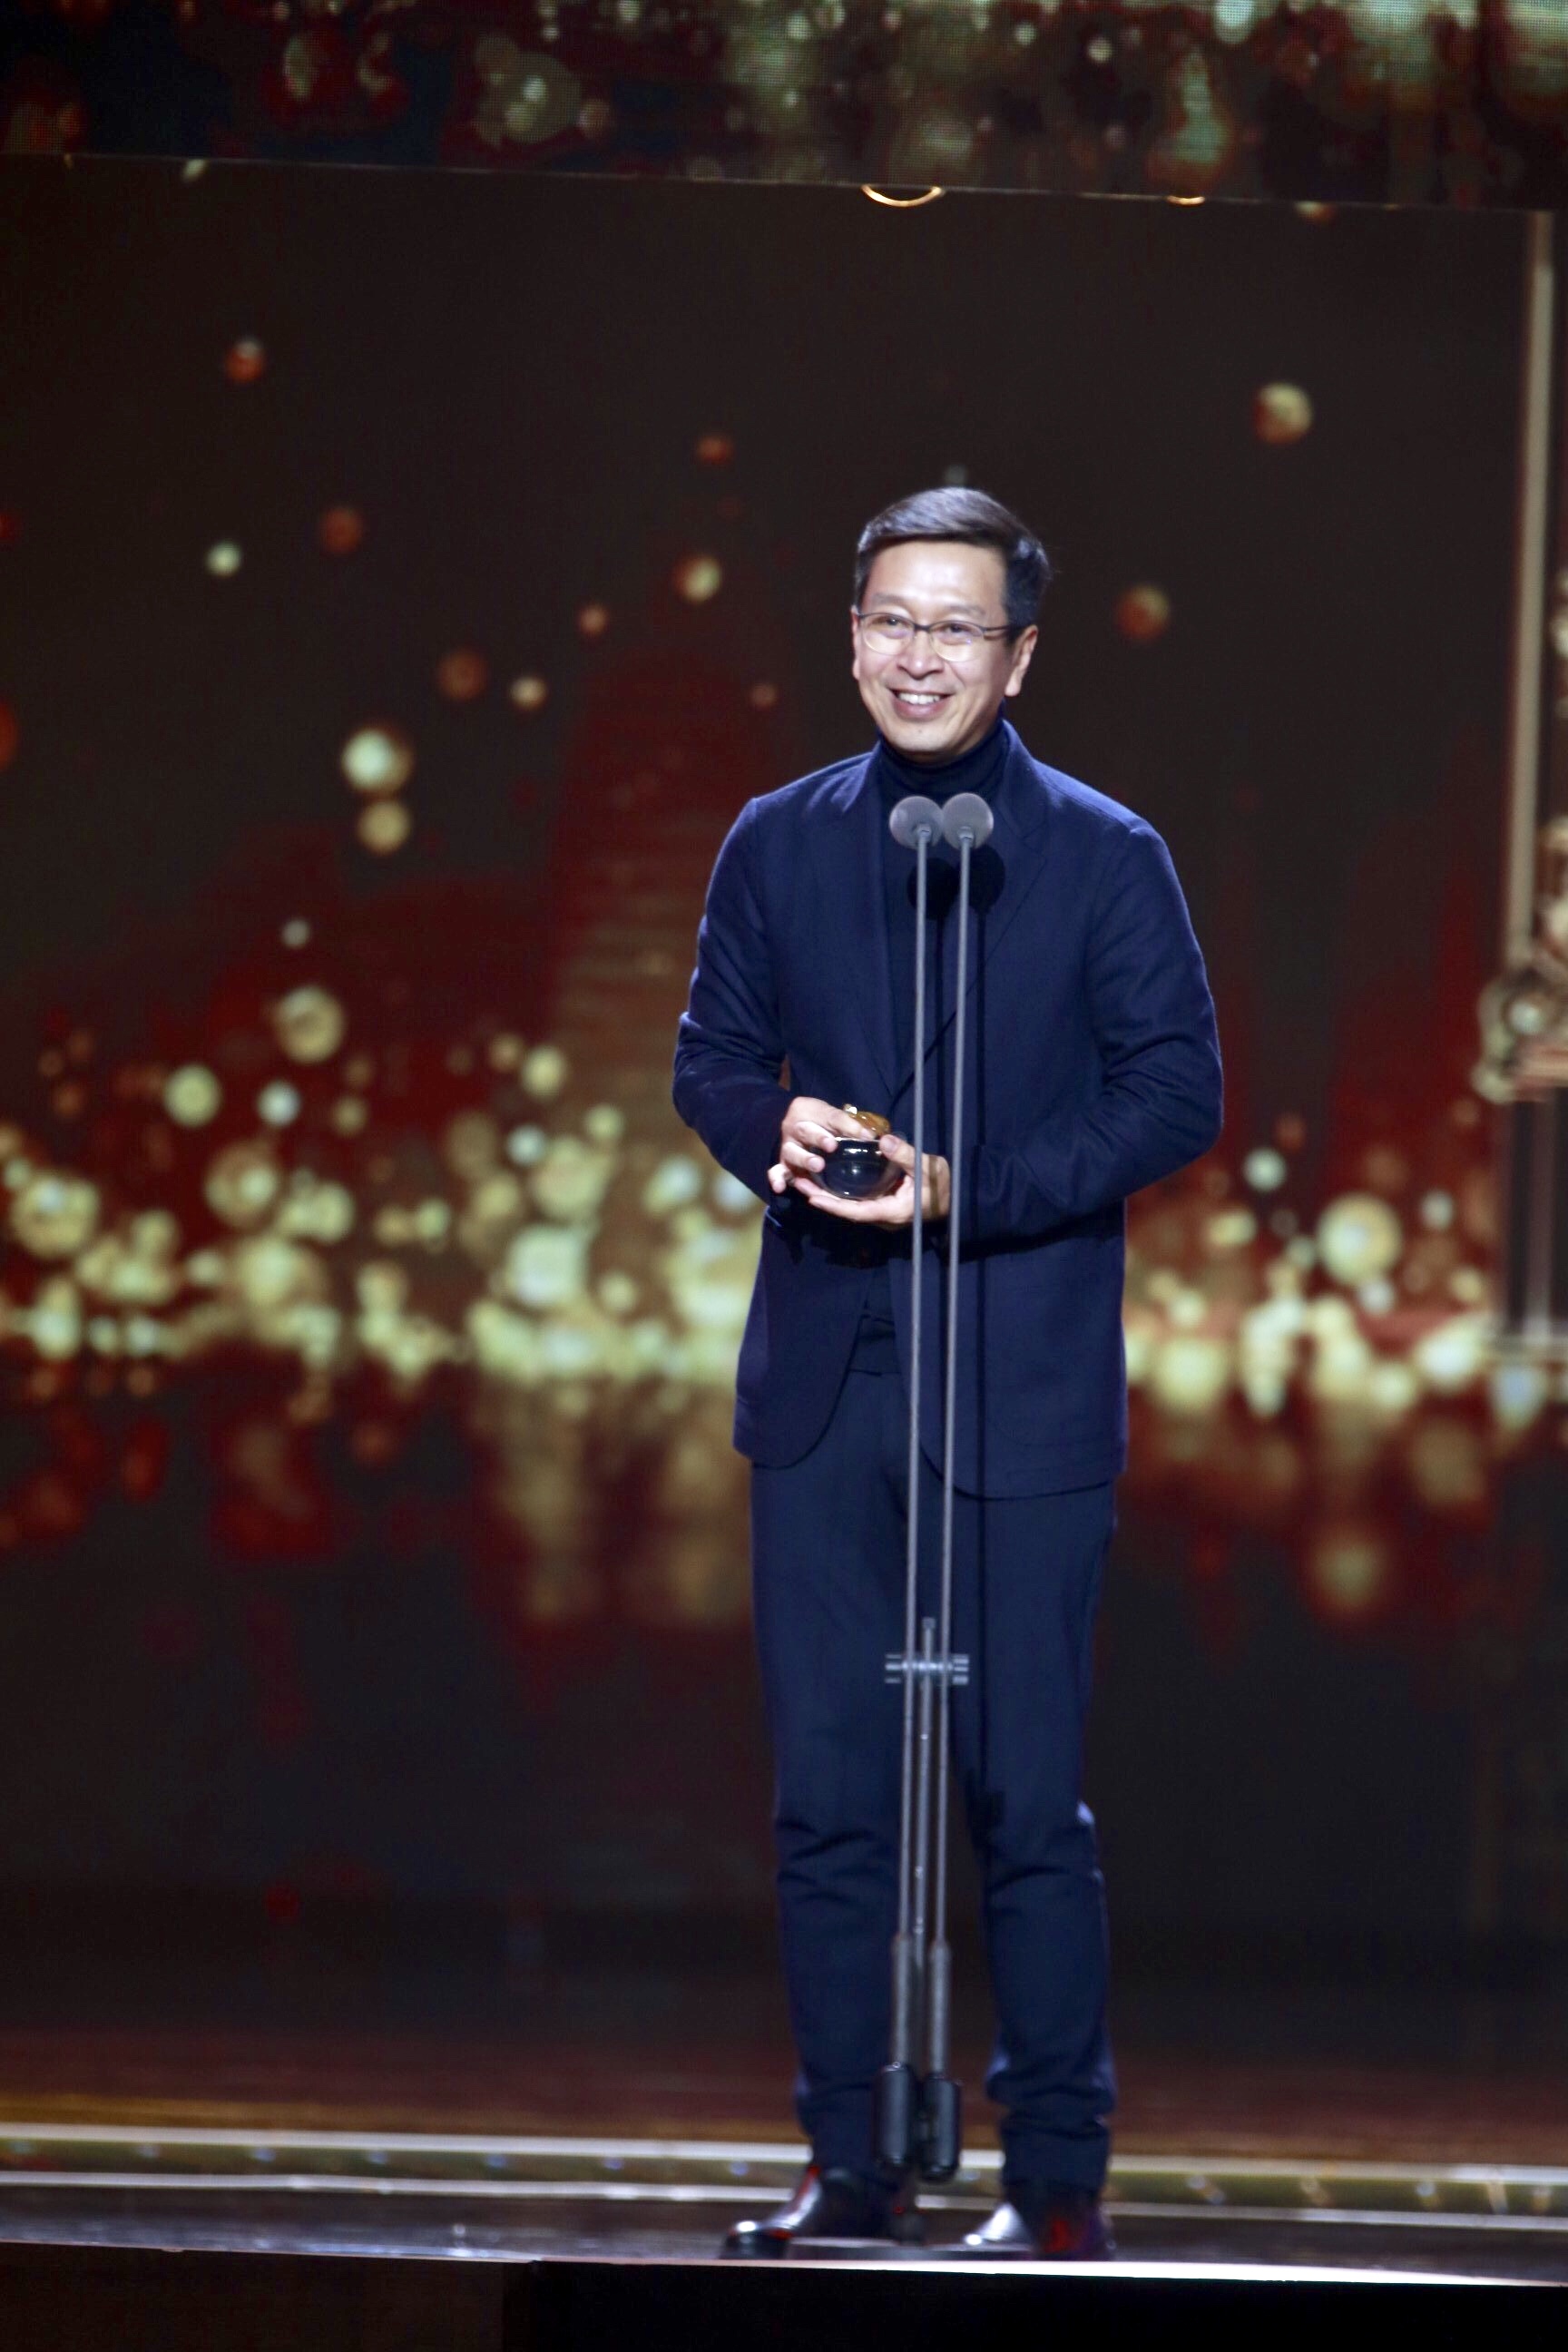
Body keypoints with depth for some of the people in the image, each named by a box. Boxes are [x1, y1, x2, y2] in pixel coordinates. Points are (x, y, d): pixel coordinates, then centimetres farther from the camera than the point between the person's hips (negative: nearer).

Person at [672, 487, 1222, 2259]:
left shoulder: (1104, 856, 0)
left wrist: (970, 1191, -15)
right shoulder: (778, 846, 10)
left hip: (1024, 1392, -3)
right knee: (827, 1790, 4)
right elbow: (710, 1051, 15)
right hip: (823, 1382, 3)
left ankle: (1057, 2182, 6)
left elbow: (1178, 1090, -4)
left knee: (1027, 1796, -2)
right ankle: (850, 2169, 12)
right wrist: (773, 1132, -9)